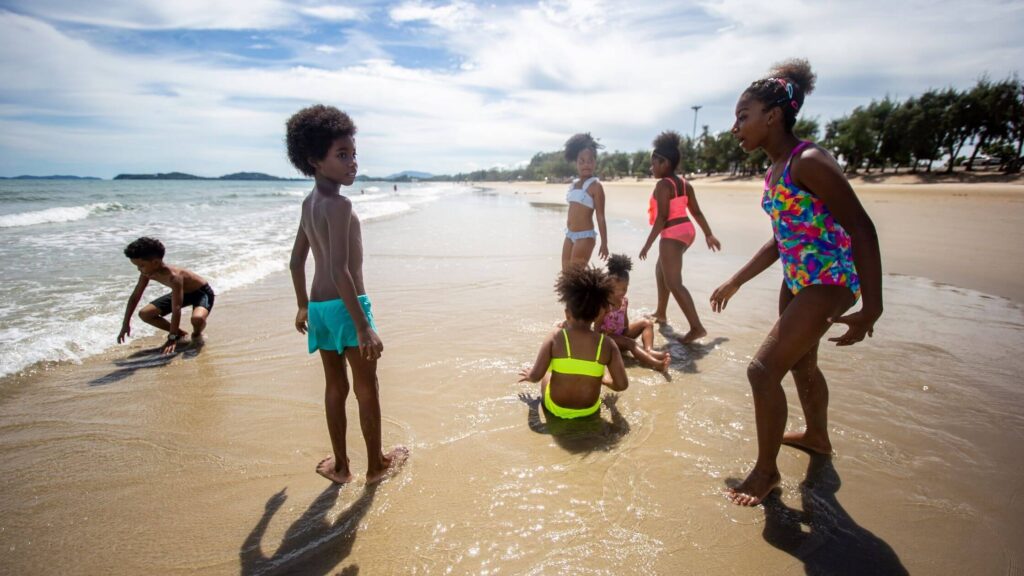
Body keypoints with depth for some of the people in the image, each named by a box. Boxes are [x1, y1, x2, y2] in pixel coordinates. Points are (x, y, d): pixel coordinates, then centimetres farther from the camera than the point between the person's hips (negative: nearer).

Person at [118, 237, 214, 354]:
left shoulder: (174, 276, -38)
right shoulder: (147, 273, -14)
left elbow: (176, 309, -40)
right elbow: (134, 297, -1)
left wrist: (172, 338, -40)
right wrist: (125, 324, 0)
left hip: (202, 292, -8)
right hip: (182, 292, 8)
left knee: (197, 318, -40)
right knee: (145, 314, -1)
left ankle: (197, 334, -2)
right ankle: (181, 335, 11)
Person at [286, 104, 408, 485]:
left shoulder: (309, 203, 10)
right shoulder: (339, 204, -18)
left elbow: (296, 260, 16)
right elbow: (340, 270, -26)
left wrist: (304, 306, 26)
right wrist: (364, 327, -26)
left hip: (319, 307, 8)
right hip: (346, 306, -8)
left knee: (335, 387, 17)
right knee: (367, 389, 8)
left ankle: (340, 464, 29)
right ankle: (376, 464, 24)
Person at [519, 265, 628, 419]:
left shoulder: (555, 338, -18)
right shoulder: (607, 344, -14)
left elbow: (536, 376, -16)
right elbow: (622, 385, -12)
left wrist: (528, 376, 8)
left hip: (556, 407, -1)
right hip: (589, 409, 1)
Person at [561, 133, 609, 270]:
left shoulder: (595, 185, -10)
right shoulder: (574, 184, 11)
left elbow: (600, 217, -11)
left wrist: (604, 243, -12)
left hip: (585, 236, -8)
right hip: (570, 235, 8)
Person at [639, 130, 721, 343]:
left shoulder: (663, 184, -14)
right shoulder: (684, 184, 11)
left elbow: (662, 217, -20)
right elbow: (697, 212, 12)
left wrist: (648, 243, -18)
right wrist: (709, 234, 17)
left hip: (673, 234, -10)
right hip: (687, 230, 10)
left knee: (673, 283, -10)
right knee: (661, 270, 26)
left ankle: (697, 327, -15)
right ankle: (661, 313, 37)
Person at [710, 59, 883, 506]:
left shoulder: (808, 162, -20)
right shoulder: (774, 171, 8)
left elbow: (861, 229, -22)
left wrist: (871, 308, -26)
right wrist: (734, 283, 20)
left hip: (829, 280, -10)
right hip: (797, 279, 10)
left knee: (763, 369, -11)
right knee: (800, 361, 24)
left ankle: (766, 470, 9)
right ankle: (817, 436, 49)